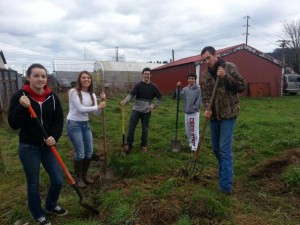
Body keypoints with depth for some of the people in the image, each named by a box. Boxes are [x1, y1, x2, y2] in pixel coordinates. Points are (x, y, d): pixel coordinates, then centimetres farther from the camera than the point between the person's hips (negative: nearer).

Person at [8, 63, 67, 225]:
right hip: (28, 147, -3)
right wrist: (22, 107, -26)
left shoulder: (52, 97, 0)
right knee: (33, 184, 10)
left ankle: (51, 206, 37)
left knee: (58, 180, 7)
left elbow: (59, 120, 3)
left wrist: (55, 136, -13)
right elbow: (13, 124, -11)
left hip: (48, 146, 3)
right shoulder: (19, 96, -9)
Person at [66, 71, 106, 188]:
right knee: (80, 154, -4)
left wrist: (102, 101, -14)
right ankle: (78, 178, 18)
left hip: (86, 124, 6)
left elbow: (96, 113, -1)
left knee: (89, 153, 9)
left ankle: (84, 175, 31)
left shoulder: (92, 95, 6)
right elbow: (80, 108, -19)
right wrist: (98, 106, -16)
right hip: (74, 124, -6)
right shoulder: (74, 92, -12)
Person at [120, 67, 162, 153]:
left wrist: (154, 105, -9)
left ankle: (144, 145, 27)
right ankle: (129, 144, 13)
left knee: (145, 128, 10)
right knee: (131, 127, -2)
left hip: (147, 111, 1)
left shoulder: (153, 86, 0)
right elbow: (131, 94, -12)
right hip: (136, 109, 0)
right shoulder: (138, 85, -3)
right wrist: (125, 100, -31)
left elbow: (160, 97, 7)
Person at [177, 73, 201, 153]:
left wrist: (193, 109, -14)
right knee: (188, 131, 15)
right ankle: (191, 143, 30)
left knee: (194, 131, -5)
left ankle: (194, 147, 2)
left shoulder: (198, 89, -9)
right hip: (186, 113, 6)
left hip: (194, 113, -6)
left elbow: (198, 102, -11)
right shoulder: (185, 89, 6)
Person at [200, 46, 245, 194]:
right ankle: (224, 174, 35)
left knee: (225, 149, -9)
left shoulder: (229, 67, -5)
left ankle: (226, 185, -4)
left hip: (228, 114, -5)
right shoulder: (205, 75, 7)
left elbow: (241, 87, -9)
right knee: (216, 148, 13)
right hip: (214, 115, 5)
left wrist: (225, 76, -21)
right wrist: (206, 108, -14)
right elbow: (204, 95, 5)